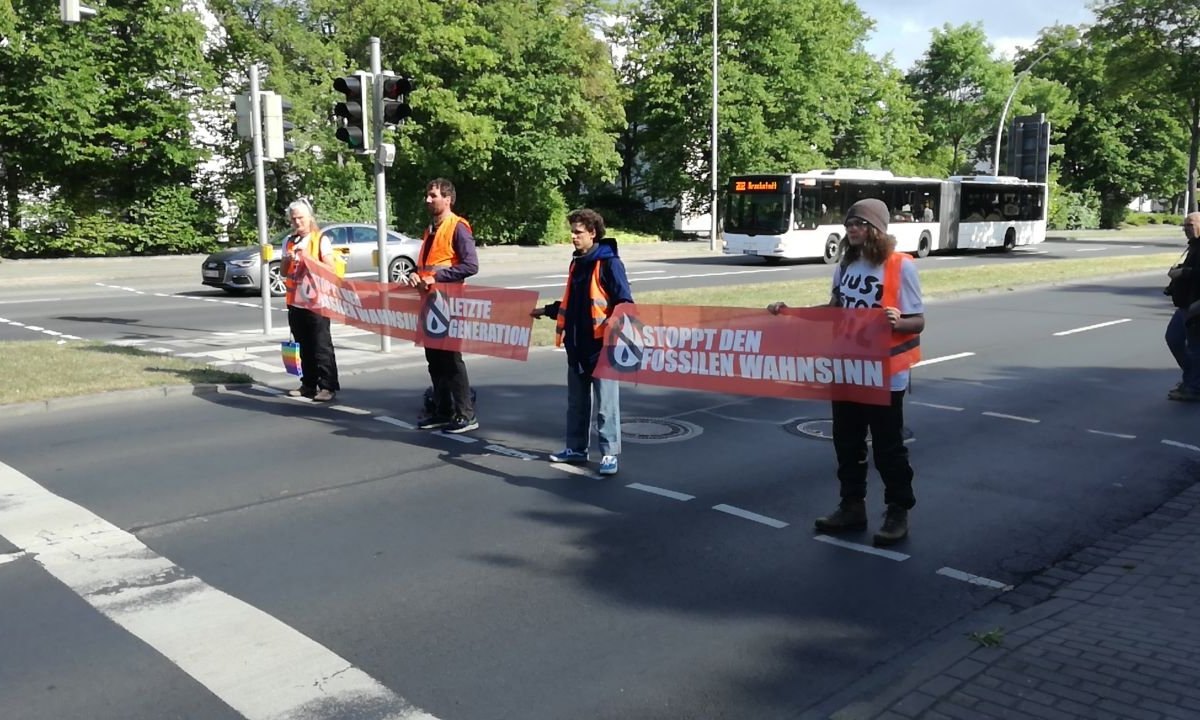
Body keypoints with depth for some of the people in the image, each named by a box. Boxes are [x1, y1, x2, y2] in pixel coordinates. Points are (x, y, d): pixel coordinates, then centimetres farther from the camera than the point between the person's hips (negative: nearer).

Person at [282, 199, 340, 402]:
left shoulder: (321, 240, -2)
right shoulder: (288, 242, 14)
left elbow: (330, 269, -8)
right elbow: (284, 272, 17)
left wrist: (309, 258, -18)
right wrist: (288, 259, -3)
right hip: (295, 300, 6)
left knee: (321, 345, -5)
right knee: (304, 345, 10)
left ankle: (328, 386, -2)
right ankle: (308, 384, 17)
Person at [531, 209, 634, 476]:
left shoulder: (609, 263, -10)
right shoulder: (577, 262, 14)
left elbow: (624, 303, -14)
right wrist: (546, 310, 28)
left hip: (601, 345, -8)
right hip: (576, 345, 8)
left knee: (606, 403, -1)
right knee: (576, 401, 15)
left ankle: (610, 453, 6)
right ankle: (576, 448, 26)